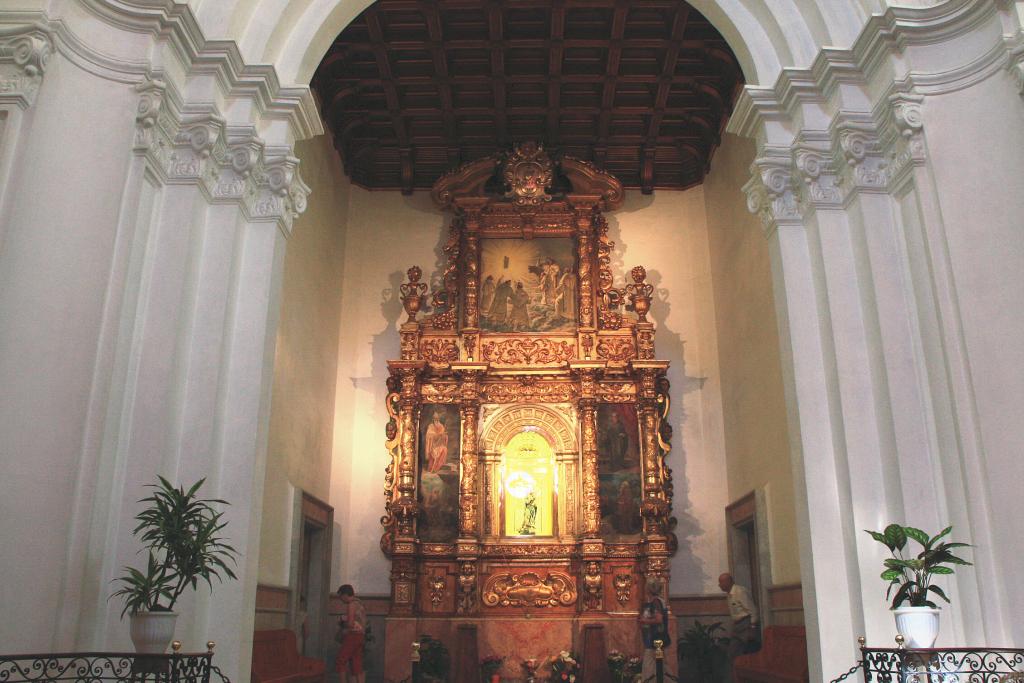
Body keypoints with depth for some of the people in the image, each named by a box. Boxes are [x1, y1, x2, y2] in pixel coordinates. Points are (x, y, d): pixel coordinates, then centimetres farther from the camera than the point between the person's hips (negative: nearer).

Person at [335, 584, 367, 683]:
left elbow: (350, 623, -17)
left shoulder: (351, 605, -9)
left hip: (352, 636, -9)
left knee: (340, 661, -3)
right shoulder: (360, 604, 20)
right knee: (357, 665, 5)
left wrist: (341, 624, 2)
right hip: (360, 636, 9)